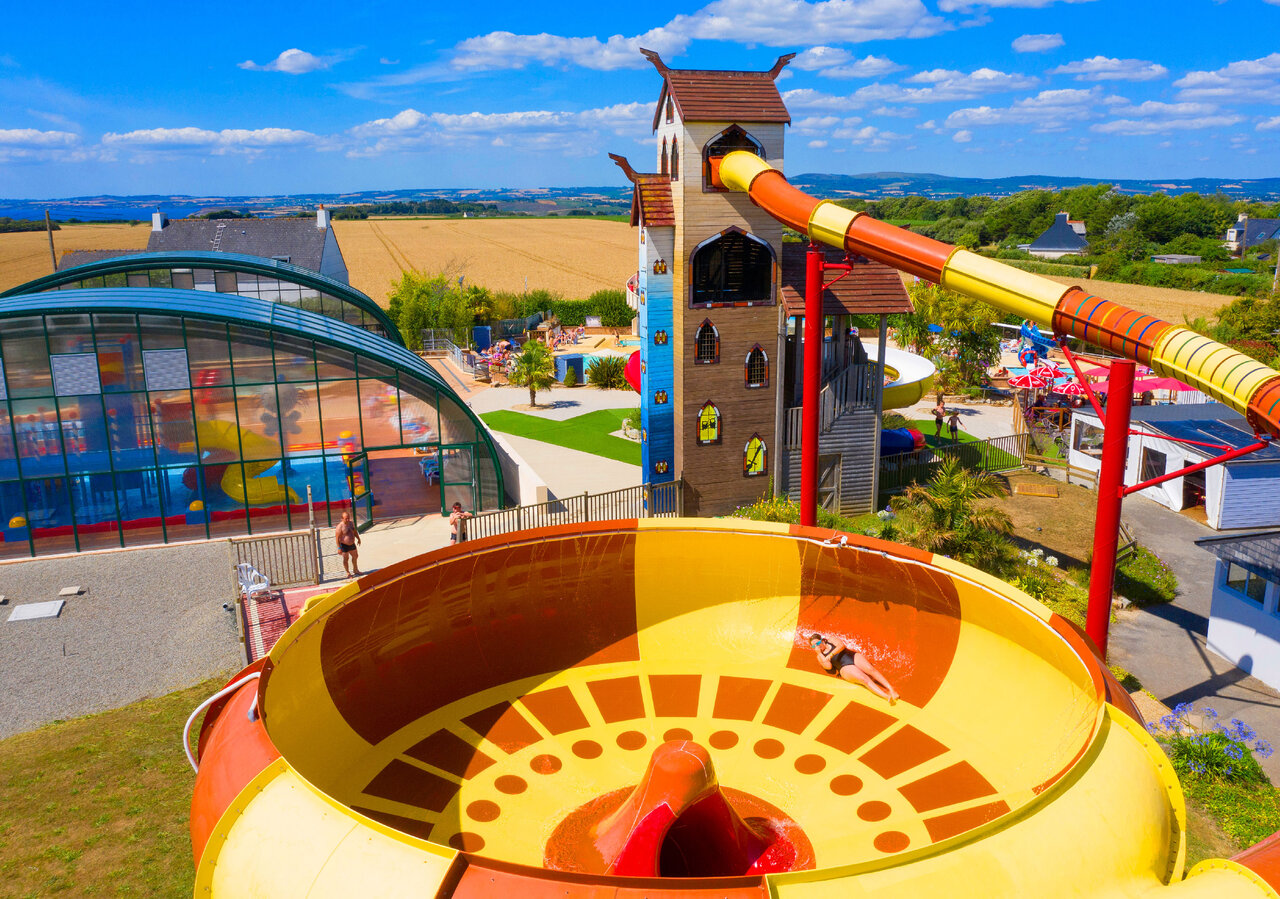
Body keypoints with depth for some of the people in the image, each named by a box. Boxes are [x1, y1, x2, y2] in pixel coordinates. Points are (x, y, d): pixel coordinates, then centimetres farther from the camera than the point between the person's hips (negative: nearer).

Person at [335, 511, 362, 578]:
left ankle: (356, 570, 40)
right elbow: (337, 538, -20)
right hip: (344, 545, -8)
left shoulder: (351, 523, 0)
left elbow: (355, 531, 18)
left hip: (352, 544, 8)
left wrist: (358, 538, 17)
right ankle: (348, 573, 21)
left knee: (355, 556, 20)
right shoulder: (340, 527, -22)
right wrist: (339, 548, -21)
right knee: (346, 559, 4)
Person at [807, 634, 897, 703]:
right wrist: (819, 653, -7)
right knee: (865, 679, -27)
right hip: (845, 668, -3)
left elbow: (842, 645, -5)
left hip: (853, 656, 3)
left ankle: (891, 688, -33)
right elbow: (828, 666, -7)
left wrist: (830, 654, -13)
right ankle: (887, 696, -45)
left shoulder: (831, 640, 14)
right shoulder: (820, 657, 11)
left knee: (871, 669, -26)